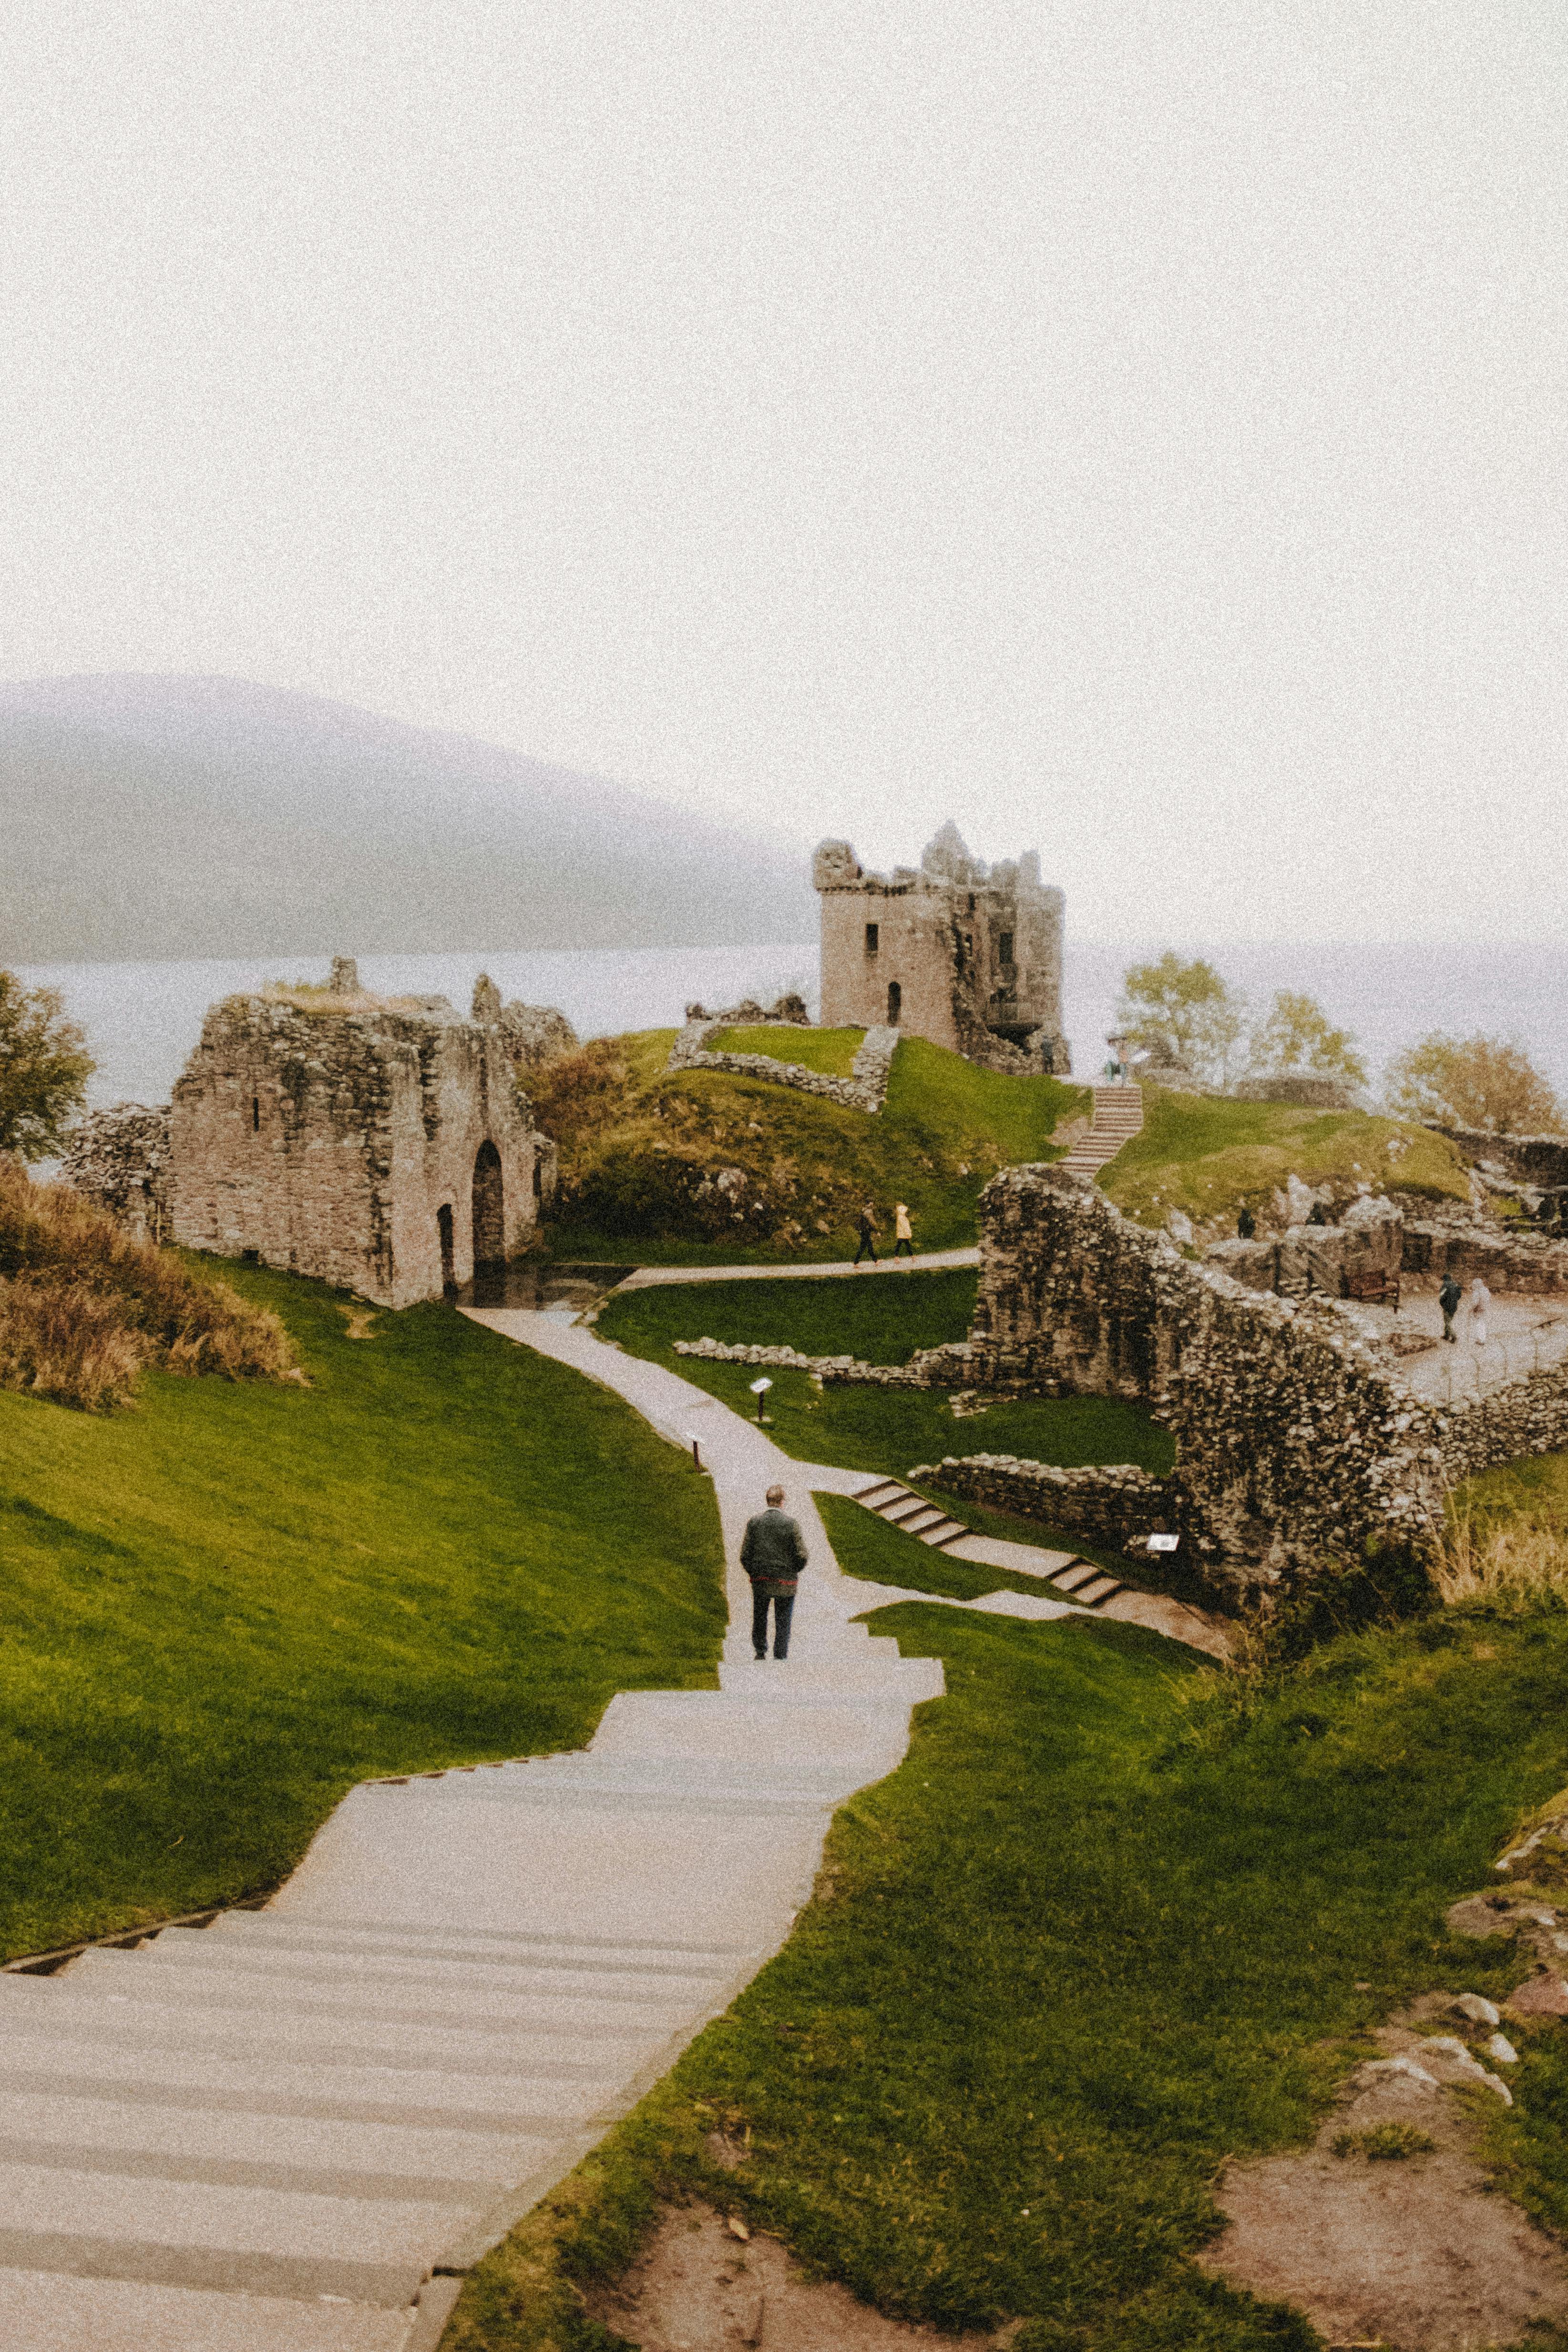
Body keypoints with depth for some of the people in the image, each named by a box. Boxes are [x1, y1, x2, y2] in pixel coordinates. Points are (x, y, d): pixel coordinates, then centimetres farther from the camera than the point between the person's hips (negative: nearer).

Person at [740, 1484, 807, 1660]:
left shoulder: (754, 1522, -5)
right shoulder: (790, 1524, -12)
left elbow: (745, 1555, -3)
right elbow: (801, 1556, -12)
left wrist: (753, 1573, 12)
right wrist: (793, 1571, 7)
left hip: (759, 1580, 3)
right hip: (785, 1583, -3)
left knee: (759, 1618, 23)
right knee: (783, 1625, 8)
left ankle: (759, 1651, 28)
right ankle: (780, 1656, 9)